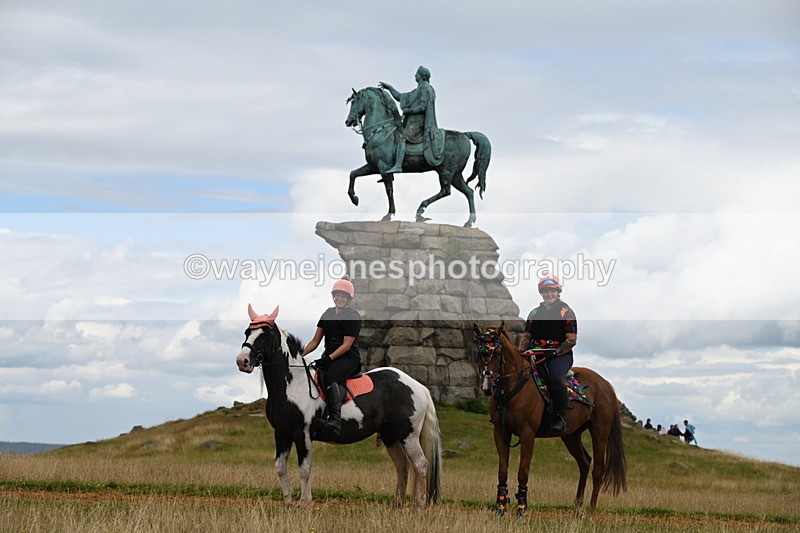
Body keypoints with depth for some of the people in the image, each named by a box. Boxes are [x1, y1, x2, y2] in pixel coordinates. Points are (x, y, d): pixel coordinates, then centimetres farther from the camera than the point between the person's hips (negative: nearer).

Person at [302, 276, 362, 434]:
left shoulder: (354, 317, -5)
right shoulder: (328, 313, 15)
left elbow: (346, 345, -13)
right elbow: (315, 341, 15)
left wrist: (329, 359, -24)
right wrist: (300, 354, 0)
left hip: (349, 358, -8)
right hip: (329, 356, 8)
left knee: (330, 377, -34)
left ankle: (335, 421, -44)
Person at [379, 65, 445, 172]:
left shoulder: (425, 89, -7)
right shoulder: (417, 91, 23)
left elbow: (422, 107, -18)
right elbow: (401, 97, 28)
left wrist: (408, 111, -12)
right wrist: (389, 87, 23)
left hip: (418, 122, -11)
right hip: (412, 121, 11)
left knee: (401, 138, -25)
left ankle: (398, 165, -38)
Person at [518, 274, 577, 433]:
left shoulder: (566, 312, 3)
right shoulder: (535, 313, 19)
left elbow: (572, 339, -4)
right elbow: (526, 336, 20)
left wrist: (555, 352, -16)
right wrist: (521, 351, 0)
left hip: (561, 355, -5)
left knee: (554, 378, -34)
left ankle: (561, 416, -21)